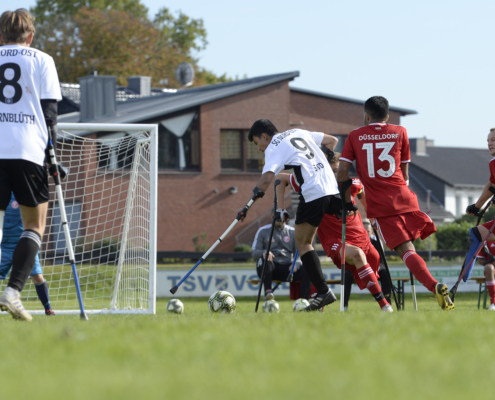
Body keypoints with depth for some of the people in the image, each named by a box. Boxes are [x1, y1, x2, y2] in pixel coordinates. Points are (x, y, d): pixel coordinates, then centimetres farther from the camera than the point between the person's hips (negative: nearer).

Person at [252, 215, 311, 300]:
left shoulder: (292, 232, 14)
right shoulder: (263, 231, 8)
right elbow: (254, 253, 0)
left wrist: (296, 264, -16)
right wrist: (264, 252, -25)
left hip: (287, 267, 2)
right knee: (264, 259, -37)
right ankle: (268, 291, -41)